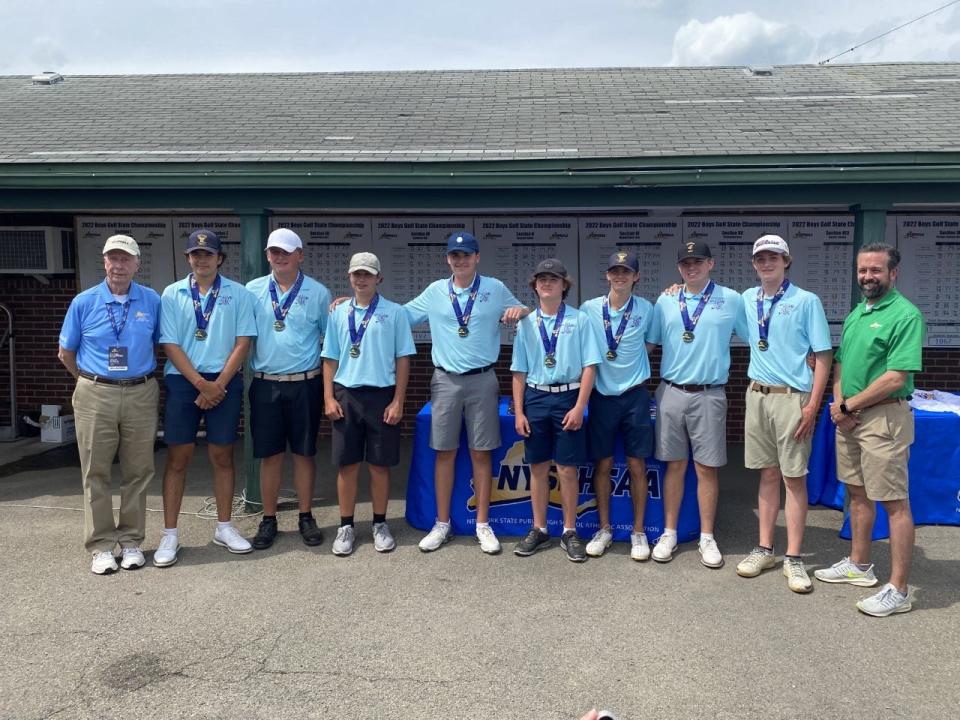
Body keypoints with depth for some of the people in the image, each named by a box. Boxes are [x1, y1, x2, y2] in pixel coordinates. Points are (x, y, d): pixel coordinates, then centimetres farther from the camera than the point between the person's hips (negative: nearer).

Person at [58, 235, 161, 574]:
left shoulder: (152, 301, 2)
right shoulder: (84, 302, 1)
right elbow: (66, 353, 11)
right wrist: (90, 381, 13)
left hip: (141, 395, 1)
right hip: (95, 396, 0)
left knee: (138, 472, 6)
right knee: (96, 473, 4)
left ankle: (131, 541, 19)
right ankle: (101, 546, 14)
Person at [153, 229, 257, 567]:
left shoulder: (238, 294, 3)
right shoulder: (172, 295, 3)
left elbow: (242, 343, -1)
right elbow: (170, 345, -2)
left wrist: (218, 384, -8)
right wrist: (202, 384, -10)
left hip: (225, 382, 0)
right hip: (183, 381, 0)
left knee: (222, 456, 8)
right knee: (177, 458, 3)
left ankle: (224, 527, 21)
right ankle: (170, 535, 11)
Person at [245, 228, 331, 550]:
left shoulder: (318, 293, 1)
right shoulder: (253, 290, 5)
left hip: (304, 384, -1)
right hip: (265, 384, 1)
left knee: (304, 452, 7)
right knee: (270, 454, 7)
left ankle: (306, 517, 20)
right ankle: (268, 520, 19)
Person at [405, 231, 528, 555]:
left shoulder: (495, 289, 3)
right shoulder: (434, 292, 6)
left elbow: (521, 312, 13)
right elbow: (402, 315, 12)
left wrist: (520, 311, -12)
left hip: (482, 380, -1)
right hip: (445, 380, 1)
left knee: (481, 454, 5)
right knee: (444, 453, 6)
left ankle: (483, 525, 16)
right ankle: (442, 524, 18)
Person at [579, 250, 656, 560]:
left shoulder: (646, 310, -2)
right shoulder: (589, 309, -3)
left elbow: (648, 344, 12)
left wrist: (633, 369, 3)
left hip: (634, 395, 0)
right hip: (602, 395, 0)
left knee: (637, 465, 4)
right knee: (603, 464, 7)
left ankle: (638, 532, 18)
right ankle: (604, 530, 21)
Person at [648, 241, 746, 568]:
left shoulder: (731, 300, 0)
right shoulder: (665, 302, 7)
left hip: (709, 395, -2)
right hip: (671, 392, 2)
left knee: (706, 468, 4)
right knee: (674, 465, 9)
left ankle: (707, 538, 17)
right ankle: (669, 534, 19)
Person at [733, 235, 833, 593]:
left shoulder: (806, 301, -5)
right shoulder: (747, 299, 9)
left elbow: (823, 356, -6)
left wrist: (813, 406, -13)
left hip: (792, 398, -4)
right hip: (757, 395, 4)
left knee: (794, 478, 1)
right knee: (768, 474, 11)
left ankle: (794, 558, 9)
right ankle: (764, 549, 20)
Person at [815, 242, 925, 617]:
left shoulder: (905, 315, -13)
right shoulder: (855, 314, 13)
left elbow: (896, 378, -19)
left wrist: (848, 405, -12)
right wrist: (839, 404, -1)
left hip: (884, 417, -8)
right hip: (848, 415, 9)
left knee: (894, 502, -2)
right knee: (857, 493, 18)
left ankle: (898, 590, 5)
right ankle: (859, 565, 32)